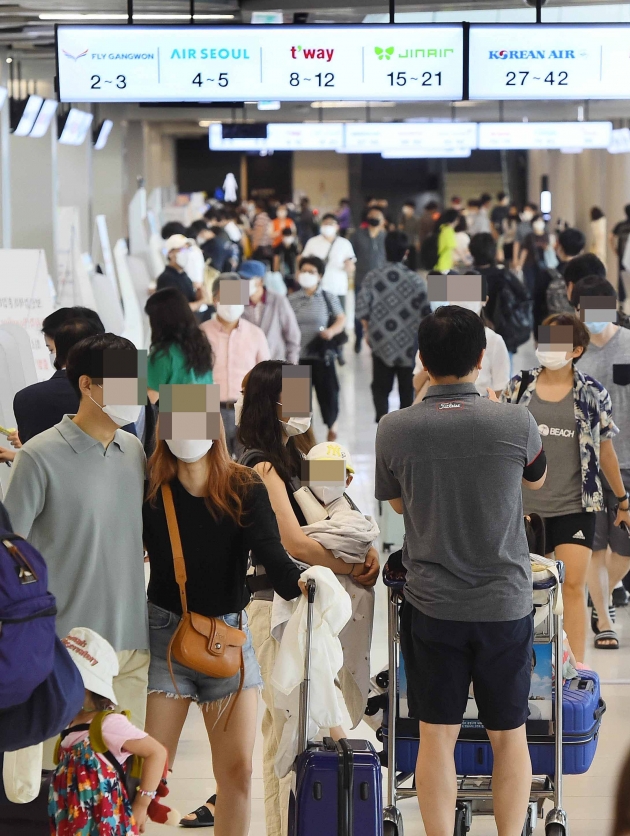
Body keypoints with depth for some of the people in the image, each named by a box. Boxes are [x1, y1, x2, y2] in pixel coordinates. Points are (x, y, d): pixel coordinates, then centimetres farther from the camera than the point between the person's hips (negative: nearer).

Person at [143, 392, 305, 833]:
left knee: (238, 767, 3)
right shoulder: (150, 492, -7)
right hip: (165, 632, -2)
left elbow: (271, 553, -18)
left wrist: (298, 581, -38)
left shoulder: (246, 490, -5)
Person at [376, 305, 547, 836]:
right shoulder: (517, 423, -12)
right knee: (509, 736, 11)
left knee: (437, 738, 7)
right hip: (506, 603, 0)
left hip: (431, 606, 0)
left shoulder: (393, 430, -10)